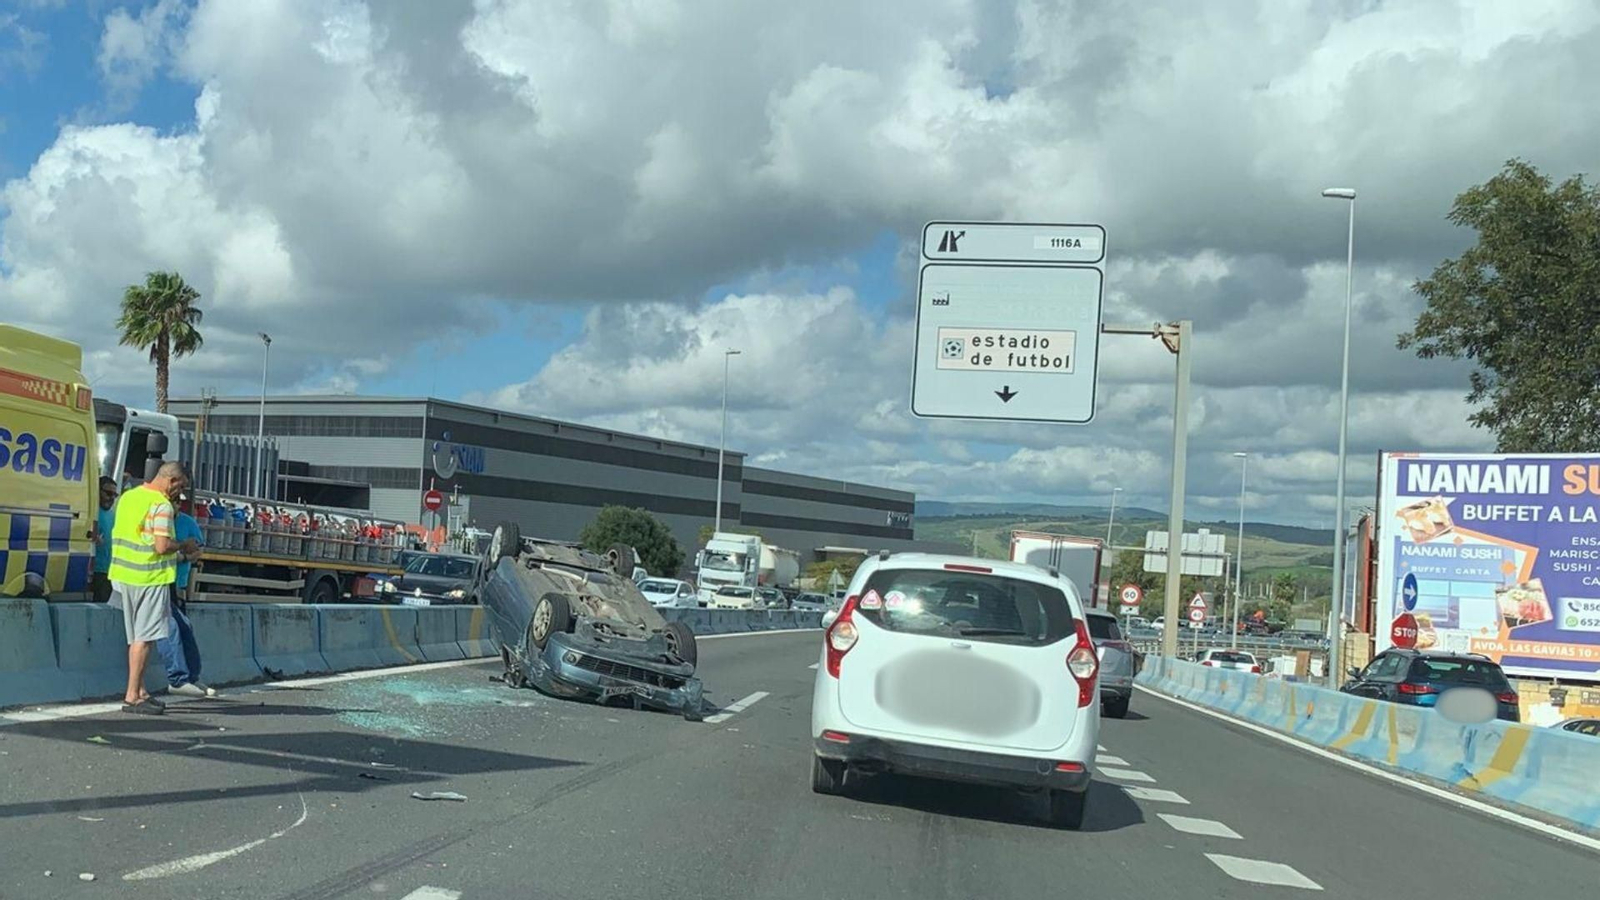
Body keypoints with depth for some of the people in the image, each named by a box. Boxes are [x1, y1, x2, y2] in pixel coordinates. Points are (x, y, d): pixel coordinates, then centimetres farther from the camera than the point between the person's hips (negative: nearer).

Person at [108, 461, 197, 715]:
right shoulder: (161, 505, -15)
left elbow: (118, 534, 18)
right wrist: (184, 546, -6)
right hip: (151, 578, -8)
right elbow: (162, 546, -23)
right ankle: (132, 696, -3)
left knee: (136, 637, 15)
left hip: (124, 575, 8)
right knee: (144, 637, -4)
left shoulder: (127, 497, 12)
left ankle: (139, 691, 19)